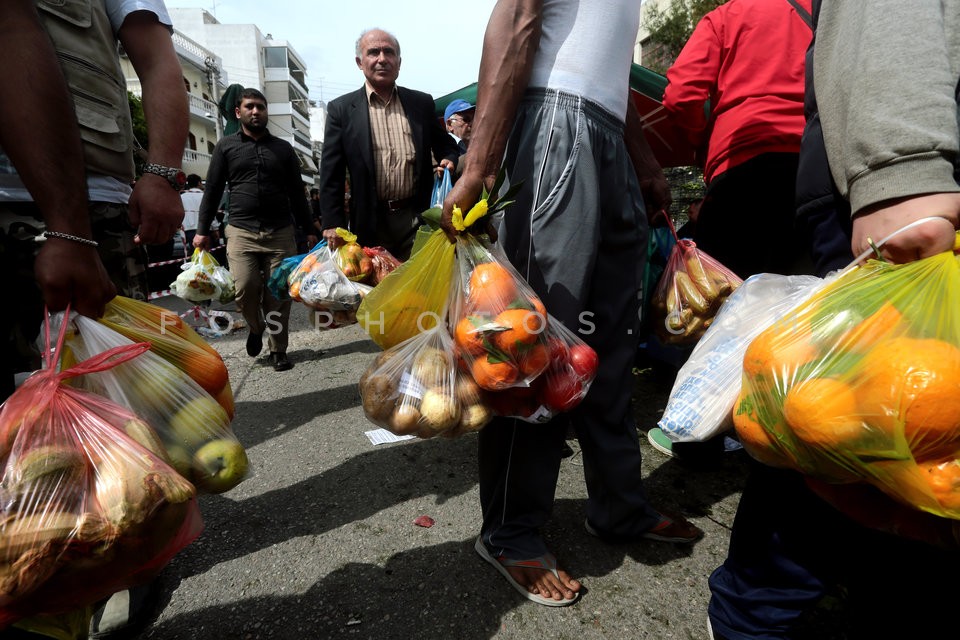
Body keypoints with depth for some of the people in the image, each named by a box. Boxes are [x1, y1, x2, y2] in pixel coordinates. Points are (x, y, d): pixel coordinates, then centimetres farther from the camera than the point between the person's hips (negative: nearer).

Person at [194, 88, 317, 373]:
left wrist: (308, 230, 8)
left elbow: (297, 192, 14)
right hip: (241, 231, -1)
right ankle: (256, 327, 16)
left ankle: (278, 350, 12)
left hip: (280, 232, 1)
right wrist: (202, 230, 3)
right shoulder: (226, 146, 10)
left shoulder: (283, 148, 13)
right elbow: (212, 190, 9)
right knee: (245, 287, -15)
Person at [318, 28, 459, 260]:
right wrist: (333, 223, -7)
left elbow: (446, 145, 20)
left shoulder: (422, 103, 10)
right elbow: (331, 174, 1)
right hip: (371, 222, -1)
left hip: (418, 218, 2)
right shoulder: (341, 109, 4)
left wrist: (449, 161, -5)